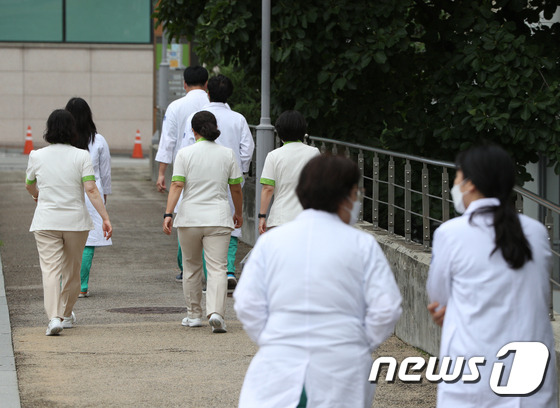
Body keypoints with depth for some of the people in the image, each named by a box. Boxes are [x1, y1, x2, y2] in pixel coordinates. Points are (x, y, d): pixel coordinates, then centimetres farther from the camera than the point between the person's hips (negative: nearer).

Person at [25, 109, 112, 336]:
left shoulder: (37, 156, 0)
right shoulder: (81, 156, -5)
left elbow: (29, 185, 17)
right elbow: (91, 189, -13)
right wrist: (105, 218, -11)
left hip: (46, 221, 0)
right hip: (76, 221, 0)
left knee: (50, 270, -6)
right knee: (72, 270, 16)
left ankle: (54, 317, -23)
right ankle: (66, 315, 31)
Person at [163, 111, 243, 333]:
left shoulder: (185, 153, -2)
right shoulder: (227, 154, 2)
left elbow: (176, 185, -10)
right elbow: (236, 189, 8)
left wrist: (168, 214, -12)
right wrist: (238, 213, 22)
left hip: (189, 218, 0)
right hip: (218, 218, 0)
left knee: (191, 267, 16)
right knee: (217, 268, -5)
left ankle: (194, 314, 24)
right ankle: (216, 312, -24)